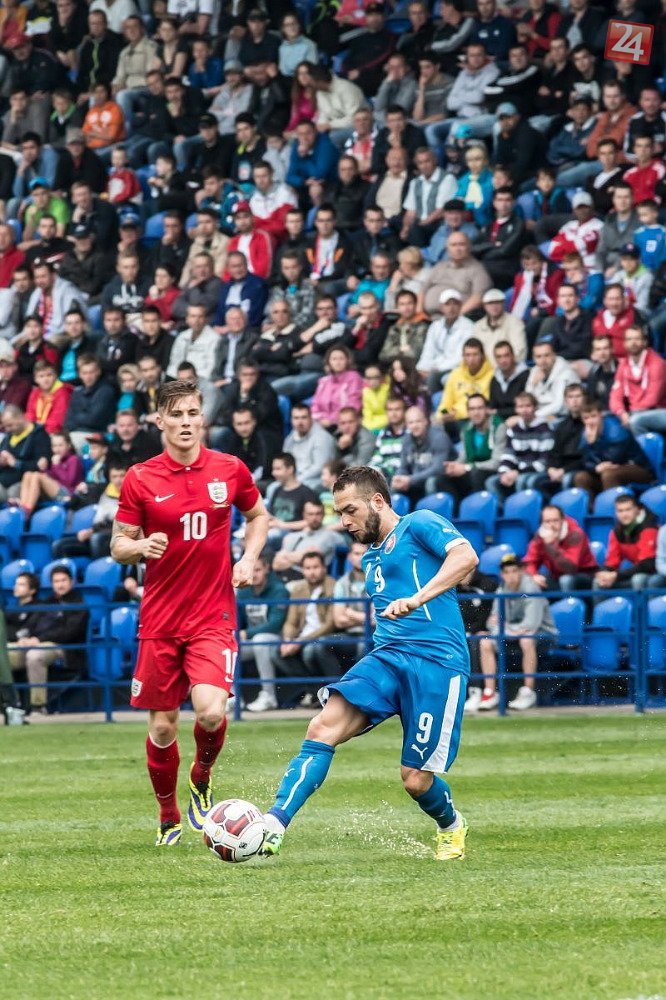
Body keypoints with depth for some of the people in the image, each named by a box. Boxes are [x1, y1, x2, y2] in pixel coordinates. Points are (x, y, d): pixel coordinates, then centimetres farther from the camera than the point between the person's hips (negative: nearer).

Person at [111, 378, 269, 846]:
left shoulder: (230, 470, 1)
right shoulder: (140, 480, -2)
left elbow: (258, 515, 19)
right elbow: (118, 545, 5)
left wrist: (249, 559, 3)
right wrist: (141, 547, -18)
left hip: (214, 618, -1)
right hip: (160, 620, 1)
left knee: (211, 711, -20)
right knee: (162, 727, 3)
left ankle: (202, 778, 13)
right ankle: (169, 817, 27)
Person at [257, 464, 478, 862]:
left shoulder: (419, 524, 1)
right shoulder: (371, 559, 26)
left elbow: (466, 556, -18)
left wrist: (417, 598, -28)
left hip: (437, 662, -7)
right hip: (387, 657, 7)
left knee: (416, 779, -6)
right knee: (324, 726, -19)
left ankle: (452, 826, 29)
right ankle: (273, 827, -28)